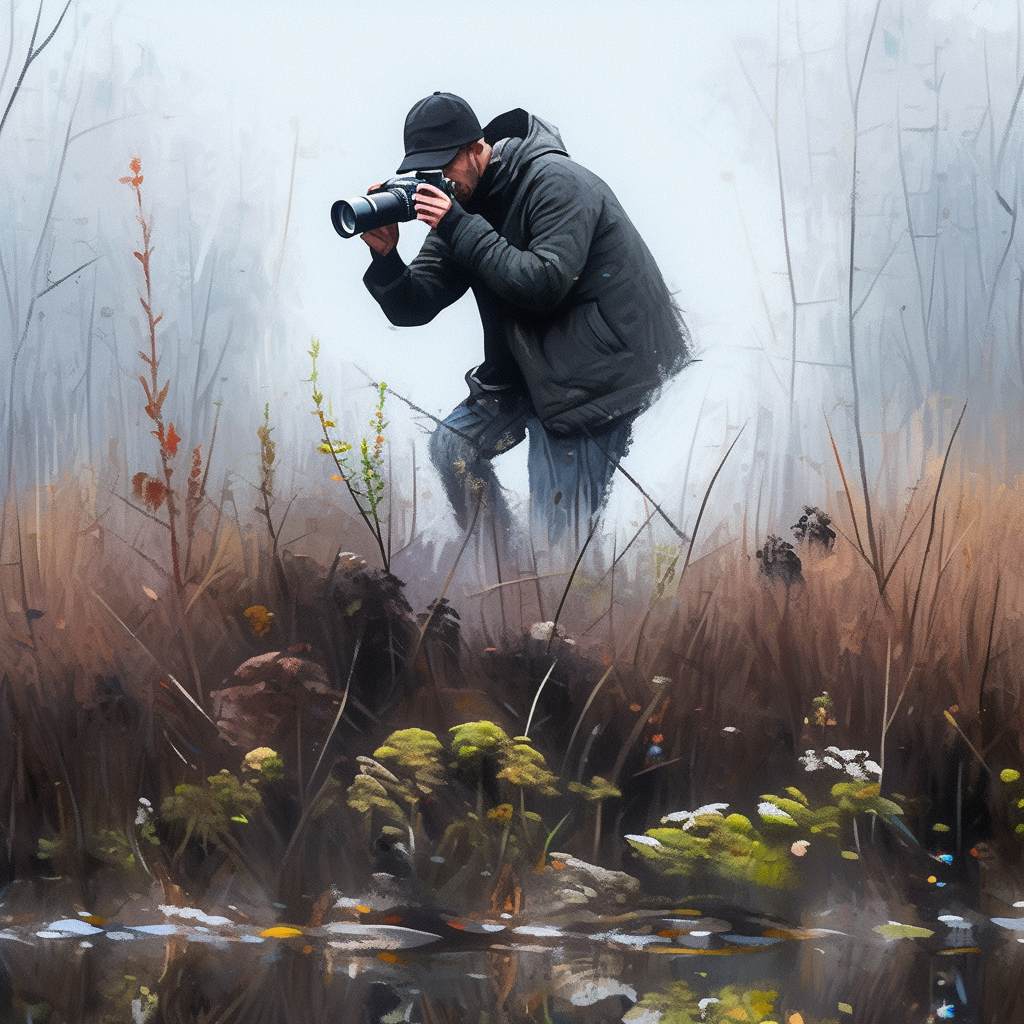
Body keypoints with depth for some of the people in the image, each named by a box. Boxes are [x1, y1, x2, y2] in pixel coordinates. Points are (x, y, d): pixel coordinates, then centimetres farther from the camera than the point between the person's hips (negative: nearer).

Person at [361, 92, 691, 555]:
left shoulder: (555, 182, -18)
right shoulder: (459, 204, 5)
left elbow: (546, 285, -30)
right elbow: (413, 308, 1)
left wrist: (460, 229, -28)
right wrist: (385, 256, -19)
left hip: (602, 367, -8)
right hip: (531, 368, 8)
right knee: (452, 446, 0)